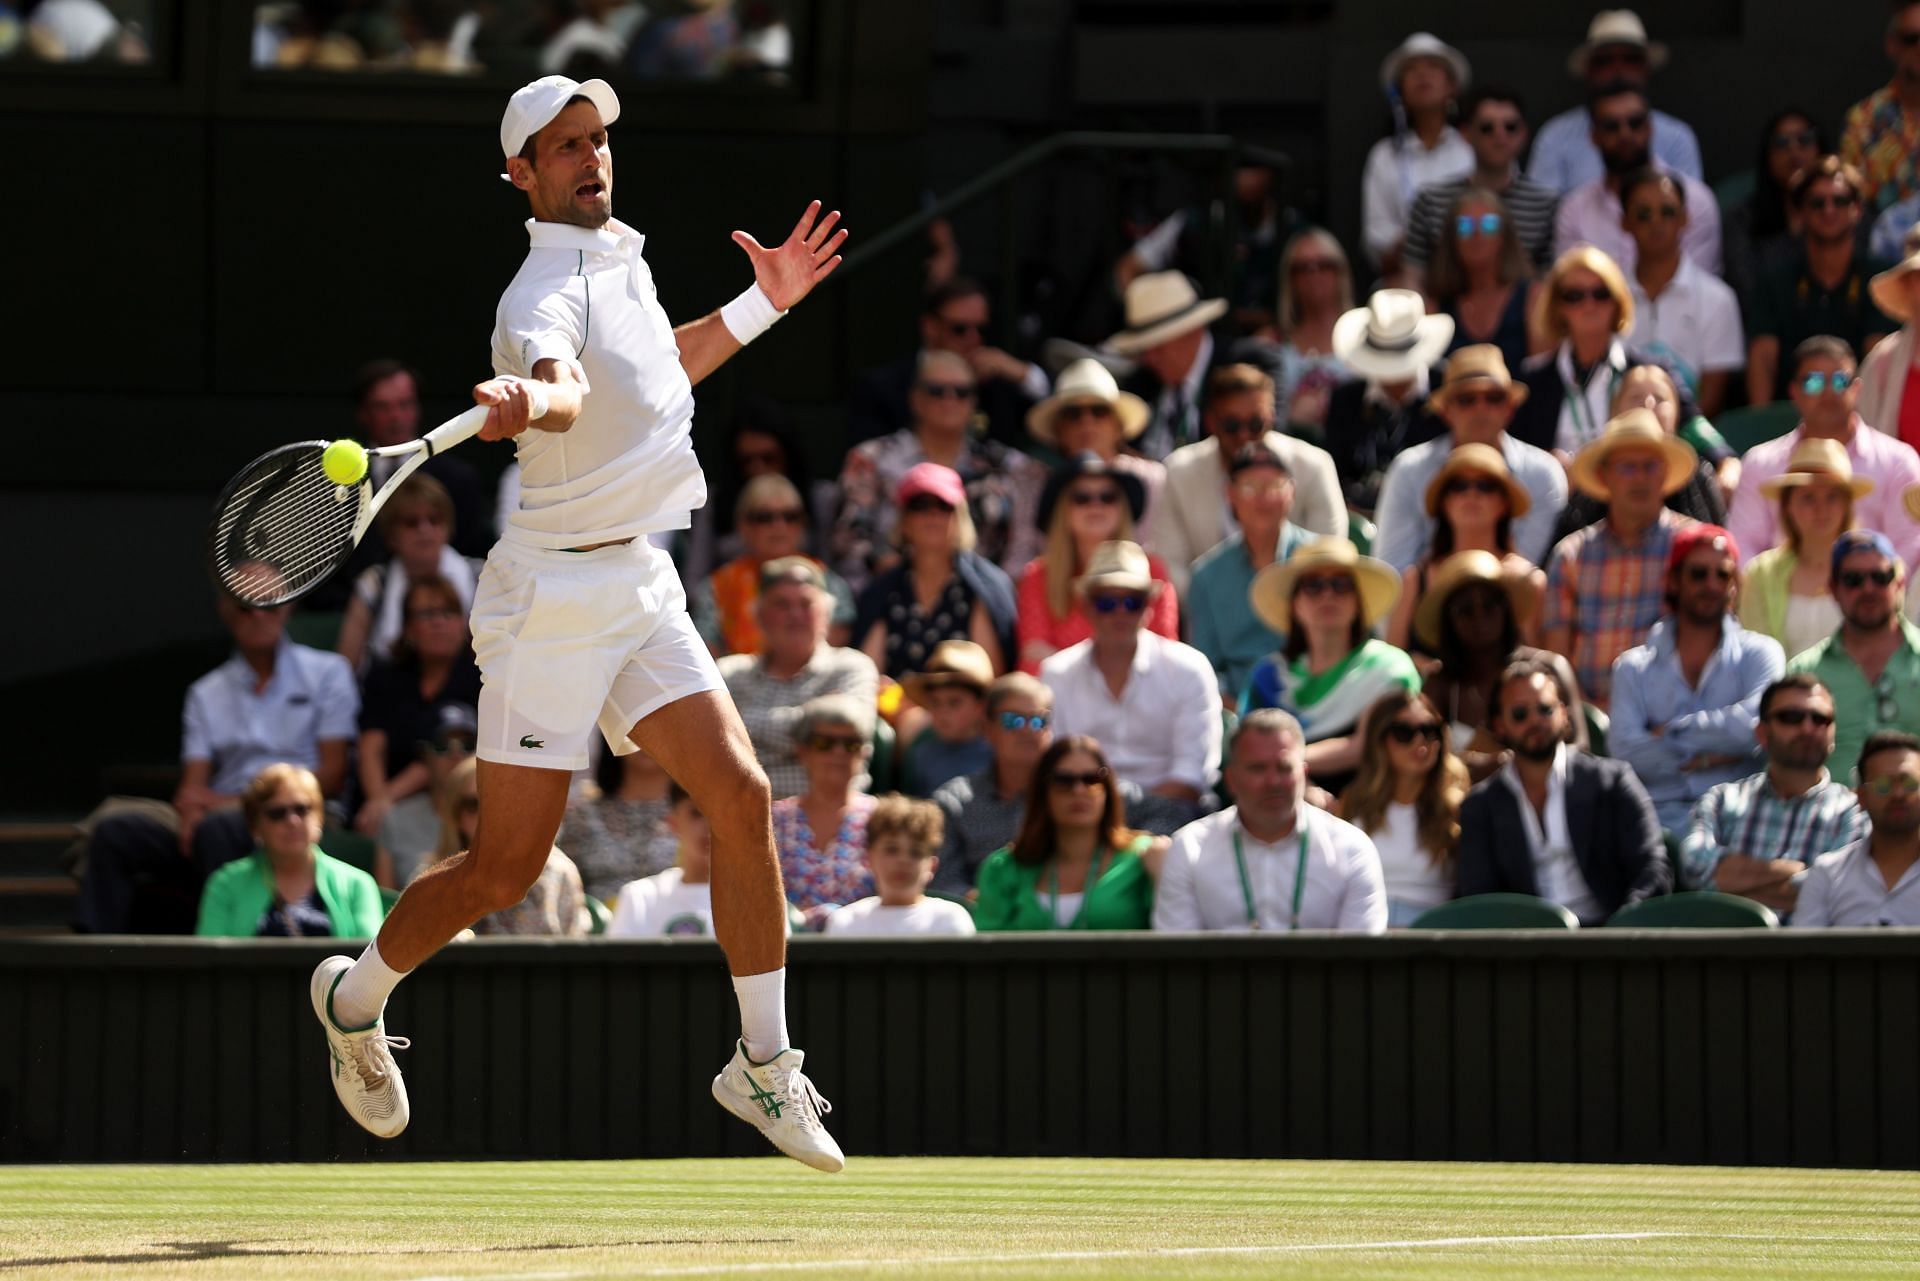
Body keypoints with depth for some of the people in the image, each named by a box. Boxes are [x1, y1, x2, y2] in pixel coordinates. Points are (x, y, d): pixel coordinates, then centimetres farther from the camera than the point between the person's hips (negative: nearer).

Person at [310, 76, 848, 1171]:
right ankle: (357, 998, 26)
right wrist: (530, 402, -64)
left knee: (742, 795, -6)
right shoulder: (548, 290, -18)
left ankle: (766, 1064, 2)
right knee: (508, 866, -1)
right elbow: (562, 383, -42)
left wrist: (764, 304, 25)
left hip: (643, 588, 8)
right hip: (555, 595, -8)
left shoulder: (624, 259, 11)